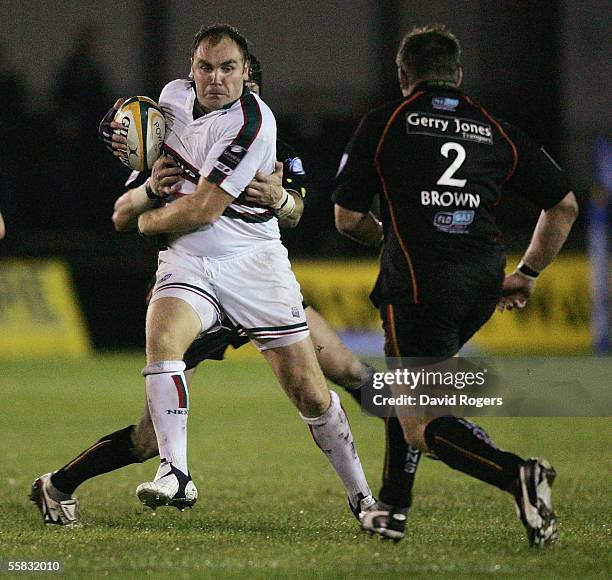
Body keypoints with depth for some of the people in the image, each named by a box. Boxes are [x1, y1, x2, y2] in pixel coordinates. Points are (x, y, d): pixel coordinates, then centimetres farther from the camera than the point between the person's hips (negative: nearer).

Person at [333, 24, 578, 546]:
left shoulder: (382, 123, 6)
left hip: (420, 282, -5)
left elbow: (348, 217, 5)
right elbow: (564, 203, 15)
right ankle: (394, 509, 24)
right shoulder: (496, 130, 15)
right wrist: (528, 273, 23)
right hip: (483, 284, 5)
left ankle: (517, 474, -30)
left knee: (424, 427, -5)